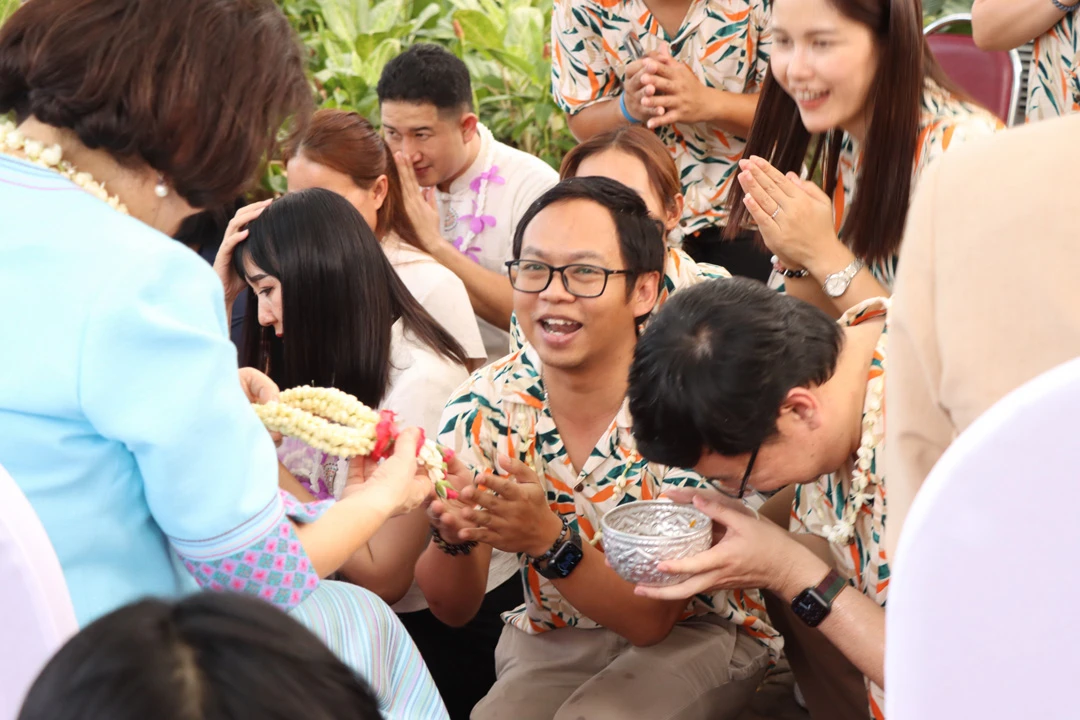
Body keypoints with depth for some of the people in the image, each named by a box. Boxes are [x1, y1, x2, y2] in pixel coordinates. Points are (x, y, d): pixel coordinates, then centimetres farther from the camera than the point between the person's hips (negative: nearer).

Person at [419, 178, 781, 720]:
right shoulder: (485, 405, -10)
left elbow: (653, 618, -21)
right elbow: (453, 609, -7)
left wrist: (547, 540, -38)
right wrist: (452, 536, -30)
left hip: (696, 635, -2)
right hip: (550, 636, 2)